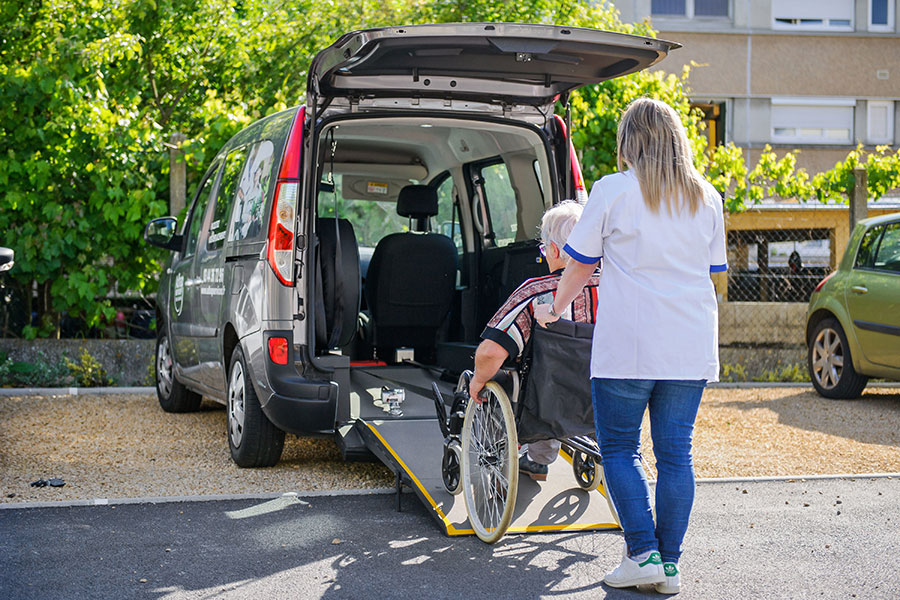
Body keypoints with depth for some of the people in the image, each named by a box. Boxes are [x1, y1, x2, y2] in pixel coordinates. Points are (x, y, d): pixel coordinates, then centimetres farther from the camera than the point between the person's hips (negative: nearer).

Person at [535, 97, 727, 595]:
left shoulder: (613, 190, -4)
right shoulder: (706, 197, 10)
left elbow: (581, 262, 3)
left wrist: (554, 310, 19)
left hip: (627, 345, -4)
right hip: (691, 346, 4)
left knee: (619, 449, 6)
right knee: (675, 452, 7)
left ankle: (643, 554, -1)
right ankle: (669, 565, 8)